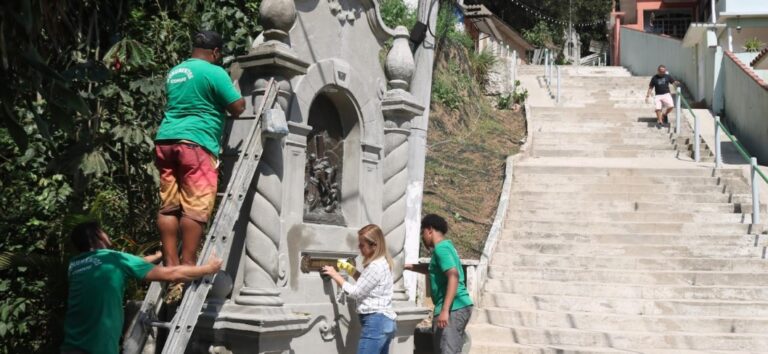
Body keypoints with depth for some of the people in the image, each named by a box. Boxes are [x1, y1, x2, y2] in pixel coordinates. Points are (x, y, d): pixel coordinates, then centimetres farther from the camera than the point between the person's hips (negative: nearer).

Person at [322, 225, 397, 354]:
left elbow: (356, 292, -12)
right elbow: (366, 282, 28)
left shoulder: (376, 266, -17)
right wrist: (349, 269, 16)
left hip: (375, 322, -10)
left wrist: (335, 275, -2)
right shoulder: (382, 262, 14)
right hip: (385, 322, 11)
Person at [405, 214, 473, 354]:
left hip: (453, 308, -10)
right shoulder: (446, 247, 20)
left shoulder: (441, 248, -11)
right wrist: (410, 267, 39)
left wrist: (445, 310, -29)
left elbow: (453, 276, -24)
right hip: (458, 307, 10)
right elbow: (433, 269, 40)